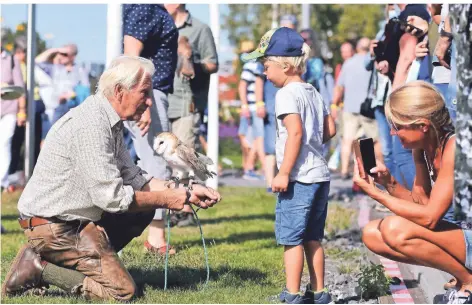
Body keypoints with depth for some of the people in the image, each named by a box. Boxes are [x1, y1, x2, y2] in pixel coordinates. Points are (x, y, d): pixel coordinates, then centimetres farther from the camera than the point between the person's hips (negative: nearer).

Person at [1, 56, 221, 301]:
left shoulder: (110, 121, 9)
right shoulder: (91, 125, -23)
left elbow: (131, 175, 12)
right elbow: (111, 197, -23)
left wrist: (185, 193, 3)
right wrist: (165, 199, -12)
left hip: (75, 217, 10)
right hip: (52, 224, -10)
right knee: (121, 290, -14)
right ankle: (38, 268, -7)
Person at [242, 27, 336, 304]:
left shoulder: (287, 94, -12)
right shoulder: (313, 92, 15)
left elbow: (295, 132, -22)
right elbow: (330, 129, 16)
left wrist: (284, 173, -22)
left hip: (299, 178, -9)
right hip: (320, 175, 9)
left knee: (292, 239, -4)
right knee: (312, 238, 15)